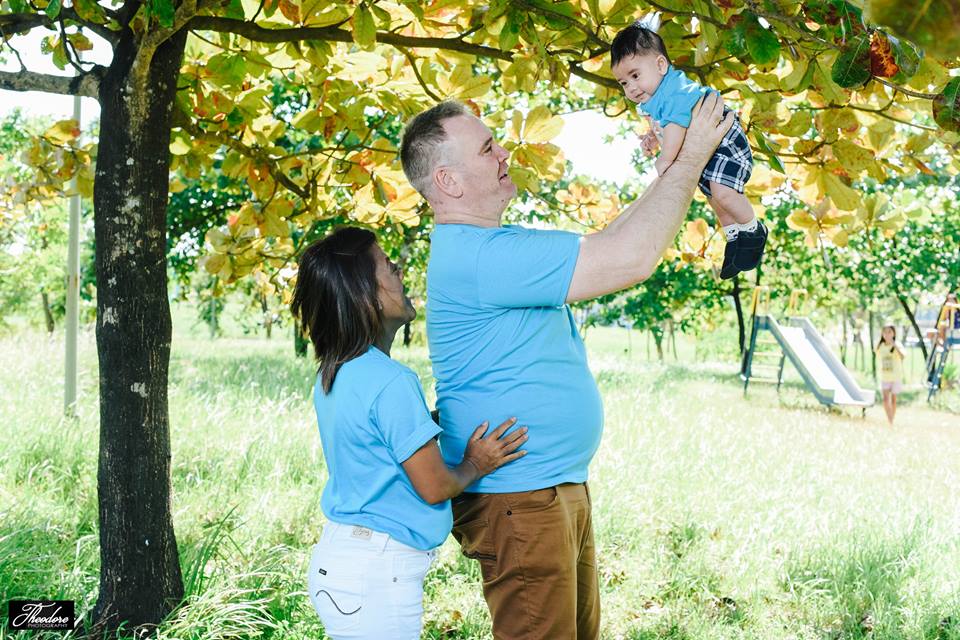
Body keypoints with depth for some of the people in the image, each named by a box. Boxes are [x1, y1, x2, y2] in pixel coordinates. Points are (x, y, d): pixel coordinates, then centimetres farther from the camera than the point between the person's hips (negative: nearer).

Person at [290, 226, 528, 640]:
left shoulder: (333, 375, 6)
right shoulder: (391, 382, -22)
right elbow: (434, 487, -17)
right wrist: (475, 465, 2)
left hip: (336, 556, 9)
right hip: (376, 573, -9)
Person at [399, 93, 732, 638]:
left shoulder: (495, 245, 12)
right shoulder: (474, 255, -22)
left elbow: (604, 244, 21)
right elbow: (630, 259, -25)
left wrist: (672, 169, 13)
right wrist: (691, 158, -13)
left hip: (559, 489, 11)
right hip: (518, 499, -11)